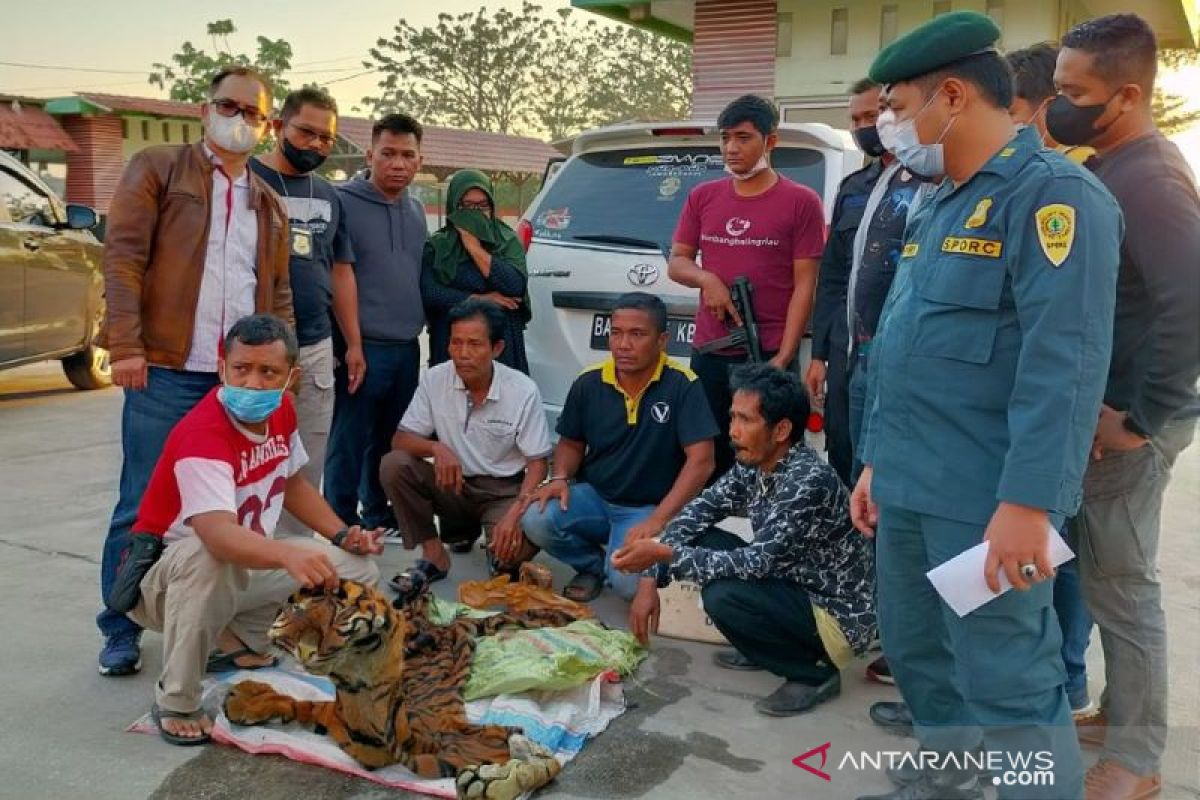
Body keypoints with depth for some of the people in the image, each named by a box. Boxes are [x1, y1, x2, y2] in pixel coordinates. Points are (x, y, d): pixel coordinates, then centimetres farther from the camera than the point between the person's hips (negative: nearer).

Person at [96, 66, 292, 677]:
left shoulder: (268, 203, 20)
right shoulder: (156, 169, 5)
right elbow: (123, 256, -5)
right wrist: (126, 344, -14)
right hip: (167, 371, -4)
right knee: (143, 505, 2)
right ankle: (121, 630, 15)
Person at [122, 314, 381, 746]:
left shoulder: (281, 411, -7)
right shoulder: (201, 434, -31)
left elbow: (291, 483, 11)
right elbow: (218, 535, -47)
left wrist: (343, 536, -2)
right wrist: (288, 555, -66)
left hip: (247, 565, 7)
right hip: (161, 576, -7)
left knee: (359, 568, -3)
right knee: (207, 558, -42)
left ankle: (235, 638, 8)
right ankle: (175, 701, -21)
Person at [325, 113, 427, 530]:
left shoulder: (416, 209, 14)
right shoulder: (345, 200, -7)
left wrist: (418, 325, 15)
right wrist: (350, 343, -15)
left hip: (407, 346, 7)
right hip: (363, 346, -6)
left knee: (391, 441, 16)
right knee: (350, 442, -1)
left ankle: (380, 516, 30)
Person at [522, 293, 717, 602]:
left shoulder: (682, 386, -16)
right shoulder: (589, 383, -3)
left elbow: (700, 461, -19)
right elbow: (571, 443, 13)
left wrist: (657, 520, -26)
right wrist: (560, 478, -10)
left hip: (649, 508, -4)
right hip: (593, 497, 4)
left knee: (628, 582, -29)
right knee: (535, 520, -23)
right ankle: (592, 565, 8)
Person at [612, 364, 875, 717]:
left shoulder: (809, 481, -28)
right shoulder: (754, 464, -3)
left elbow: (757, 561, -31)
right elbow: (698, 510, 3)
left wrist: (664, 554, -31)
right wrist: (650, 579, -8)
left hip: (839, 615, -8)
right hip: (796, 585, 8)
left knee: (722, 596, -28)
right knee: (700, 541, 0)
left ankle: (814, 672, -5)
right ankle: (761, 650, 12)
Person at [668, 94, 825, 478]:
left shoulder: (801, 201, -2)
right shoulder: (702, 197, 11)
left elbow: (804, 286, -5)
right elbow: (676, 262, 13)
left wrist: (783, 357, -12)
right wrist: (706, 279, -10)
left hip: (768, 356, -3)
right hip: (707, 353, 4)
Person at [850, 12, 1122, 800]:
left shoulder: (1053, 193, -12)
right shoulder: (940, 206, 17)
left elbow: (1065, 363, -21)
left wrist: (1029, 502, -25)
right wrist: (878, 461, 19)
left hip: (987, 500, -9)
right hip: (910, 487, 9)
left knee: (1009, 683, -1)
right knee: (917, 653, 19)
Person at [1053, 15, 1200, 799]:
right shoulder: (1111, 167, 11)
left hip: (1126, 419, -9)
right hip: (1101, 408, 9)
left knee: (1122, 584, 2)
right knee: (1106, 575, 19)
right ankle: (1121, 714, 35)